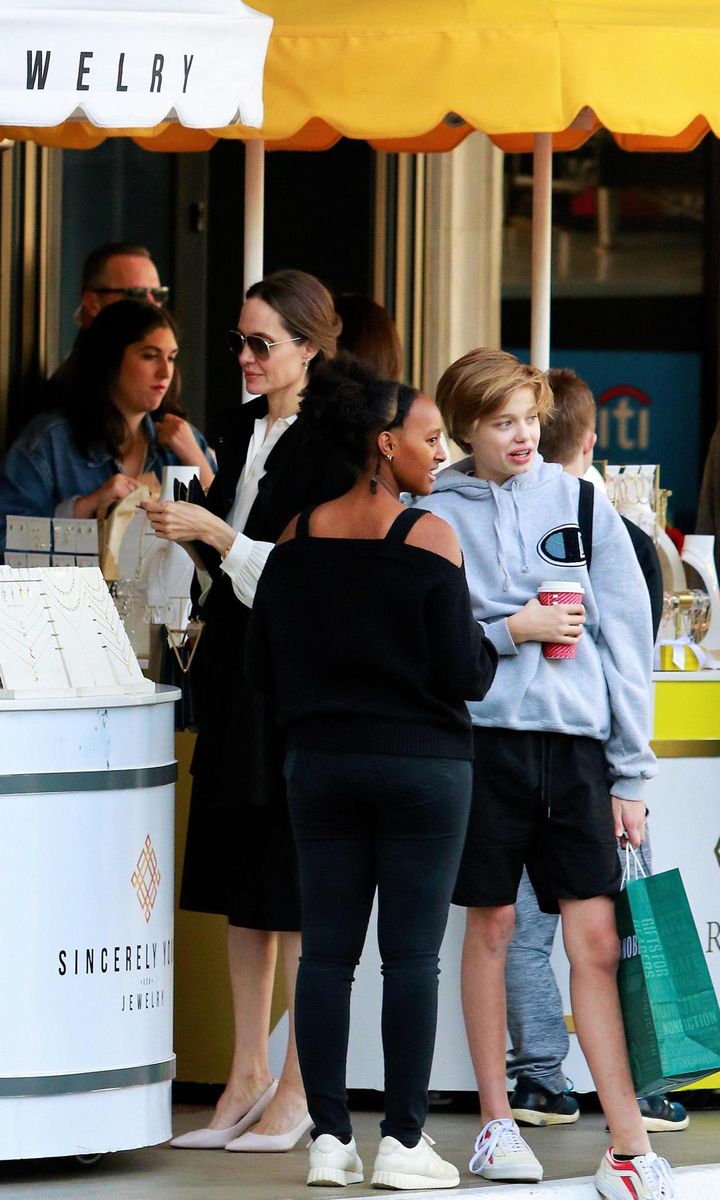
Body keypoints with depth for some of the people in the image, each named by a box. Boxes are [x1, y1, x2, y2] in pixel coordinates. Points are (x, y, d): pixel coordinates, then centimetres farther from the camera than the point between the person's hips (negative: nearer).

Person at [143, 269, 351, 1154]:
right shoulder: (243, 429, 13)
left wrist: (214, 533, -18)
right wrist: (191, 533, 1)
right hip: (237, 673, 8)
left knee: (296, 888, -4)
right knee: (241, 887, 11)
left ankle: (298, 1089, 2)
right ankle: (248, 1077, 17)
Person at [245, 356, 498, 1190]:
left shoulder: (297, 540, 3)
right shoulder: (429, 539, -11)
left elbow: (262, 667, 6)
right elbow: (462, 673, -14)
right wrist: (492, 650, 7)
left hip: (320, 764, 4)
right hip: (421, 764, -4)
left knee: (327, 949, 7)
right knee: (412, 955, 0)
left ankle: (329, 1138, 6)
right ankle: (402, 1142, 0)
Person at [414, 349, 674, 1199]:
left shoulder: (582, 506, 8)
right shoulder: (436, 517, 3)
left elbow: (625, 639, 8)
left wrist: (631, 772, 5)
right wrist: (509, 630, -12)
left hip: (577, 744, 1)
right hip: (483, 738, -1)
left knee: (595, 939, -4)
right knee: (491, 927, 7)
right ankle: (496, 1122, 18)